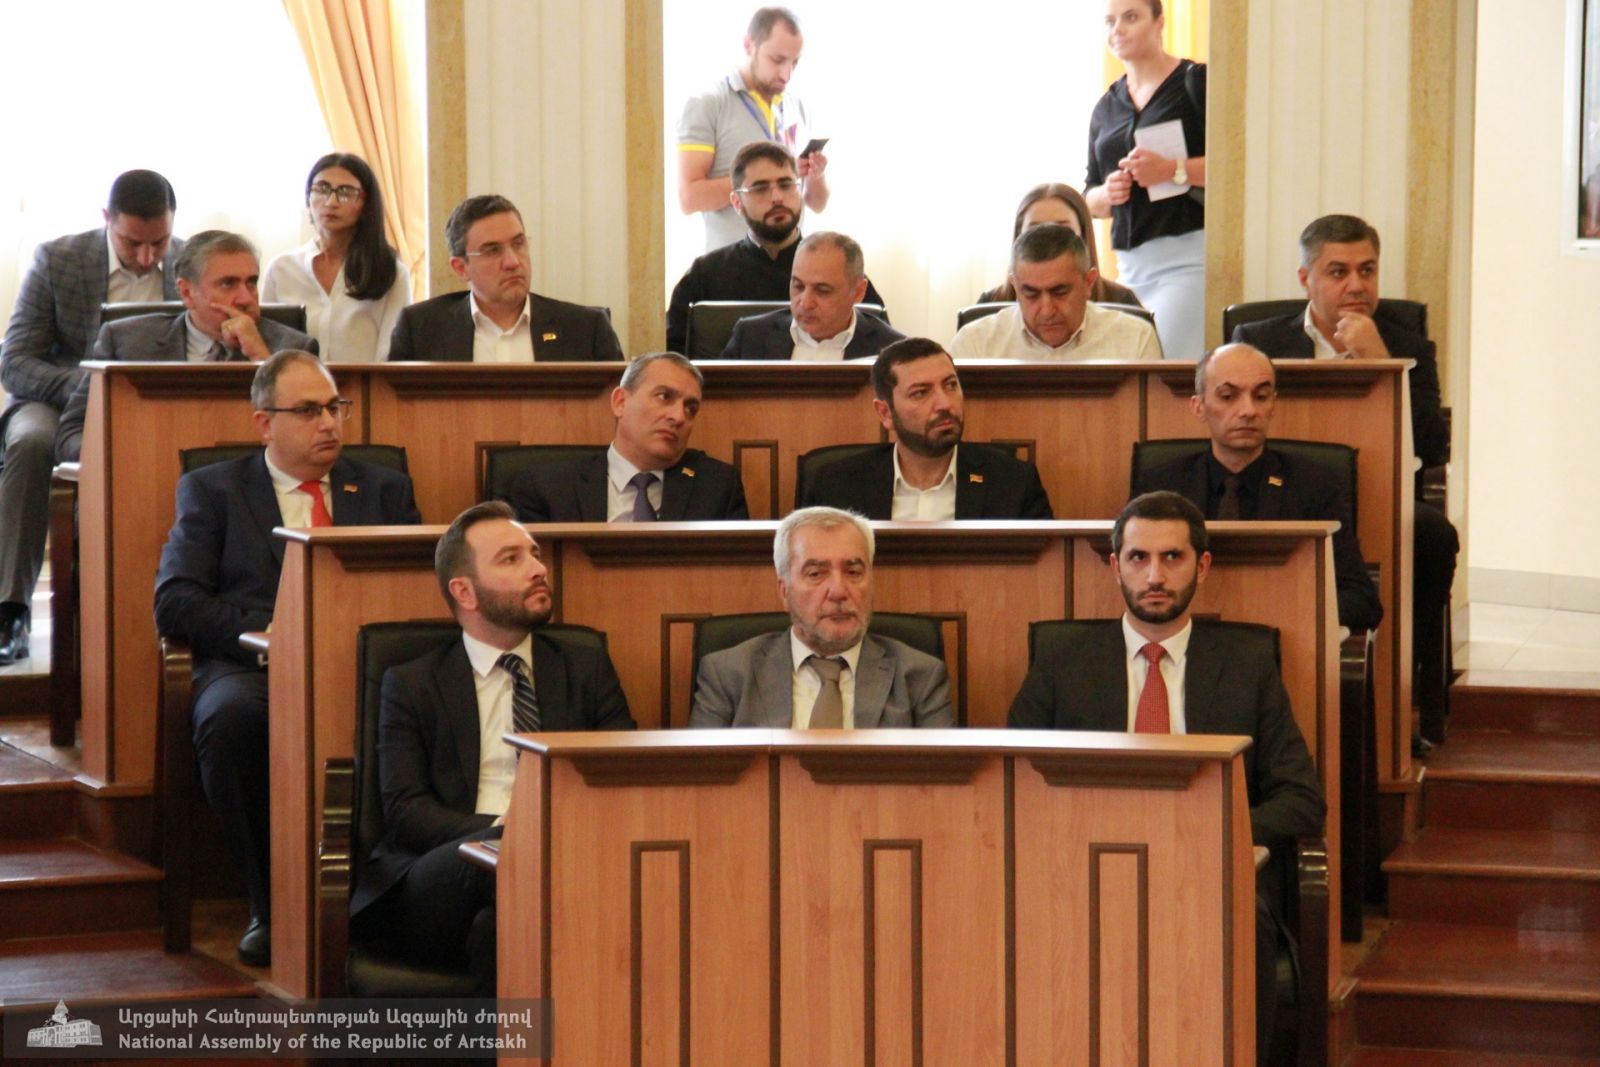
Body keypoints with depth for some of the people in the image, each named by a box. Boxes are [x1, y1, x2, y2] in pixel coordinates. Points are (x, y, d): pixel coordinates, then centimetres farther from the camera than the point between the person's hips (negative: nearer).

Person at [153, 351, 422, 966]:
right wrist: (270, 632, -11)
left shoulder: (384, 490, 25)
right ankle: (270, 907, -21)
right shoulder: (211, 491, 17)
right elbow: (174, 604, 4)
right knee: (231, 716, -38)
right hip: (254, 666, -1)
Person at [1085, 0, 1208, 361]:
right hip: (1131, 262, 6)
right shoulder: (1106, 107, 19)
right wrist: (1107, 194, 0)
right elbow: (1090, 199, 22)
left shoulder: (1197, 82, 0)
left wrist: (1172, 169, -16)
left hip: (1189, 253, -6)